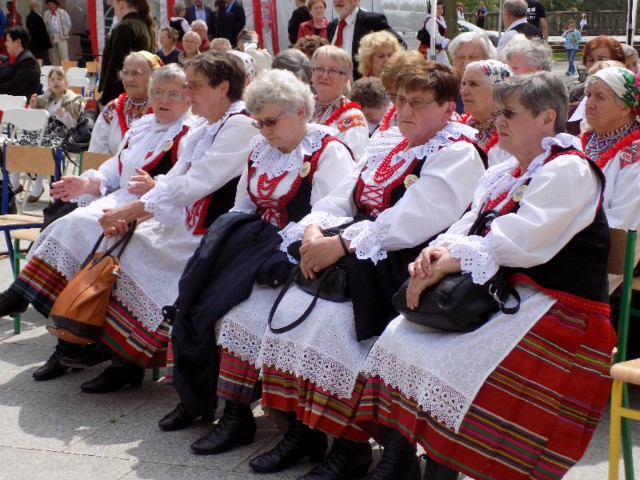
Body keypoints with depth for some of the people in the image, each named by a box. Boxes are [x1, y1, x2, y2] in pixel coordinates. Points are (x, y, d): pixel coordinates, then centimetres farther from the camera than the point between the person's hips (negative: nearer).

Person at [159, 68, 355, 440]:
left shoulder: (329, 152, -8)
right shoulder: (260, 148, 15)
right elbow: (243, 208, 19)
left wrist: (282, 247, -22)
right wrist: (225, 242, 1)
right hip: (258, 241, 8)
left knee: (239, 307, -27)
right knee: (196, 290, -12)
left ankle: (237, 415, -16)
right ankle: (196, 395, -2)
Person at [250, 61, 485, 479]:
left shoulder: (458, 155, -7)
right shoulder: (385, 144, 19)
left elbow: (412, 221, -20)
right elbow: (342, 197, 14)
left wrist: (342, 243, -23)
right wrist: (315, 229, -7)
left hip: (406, 268, -7)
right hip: (360, 260, 7)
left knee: (332, 317, -27)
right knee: (294, 304, -14)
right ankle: (301, 429, -5)